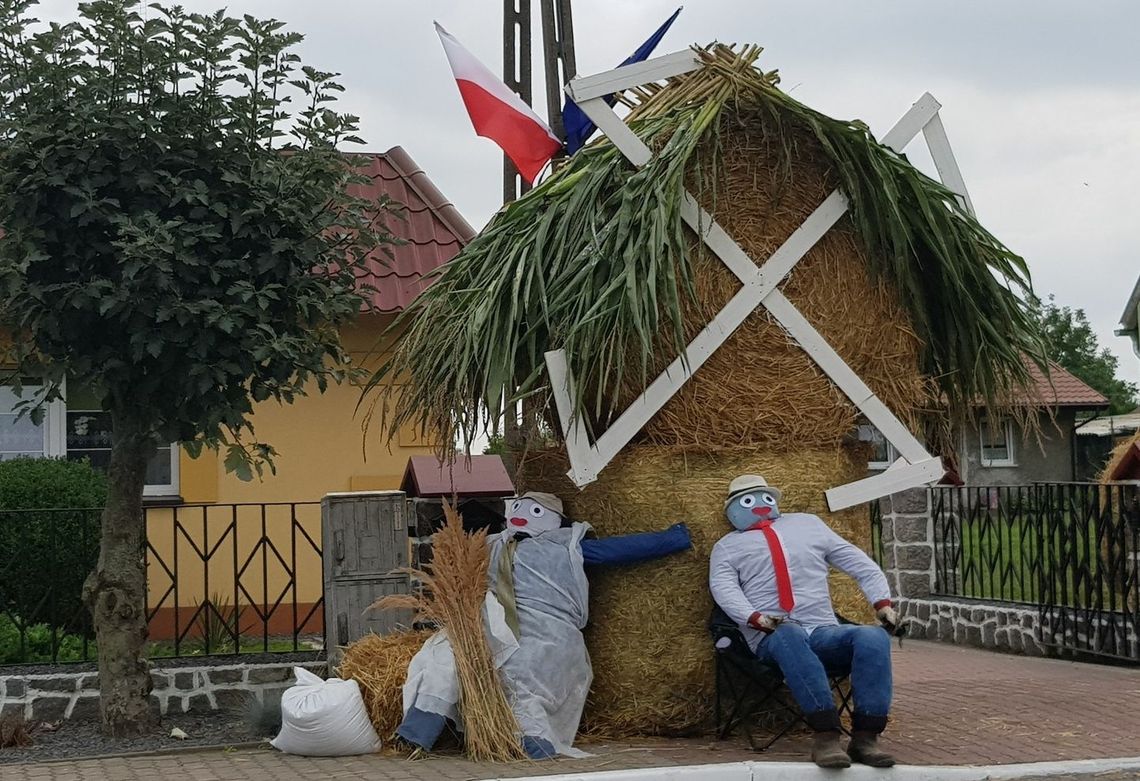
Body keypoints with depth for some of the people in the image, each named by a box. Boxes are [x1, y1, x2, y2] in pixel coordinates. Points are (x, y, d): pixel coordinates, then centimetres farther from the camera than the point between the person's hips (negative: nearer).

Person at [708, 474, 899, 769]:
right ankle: (826, 734, -45)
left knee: (874, 637, -28)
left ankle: (865, 736, -34)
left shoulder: (807, 524, 25)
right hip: (772, 638, -3)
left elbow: (861, 564, 22)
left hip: (824, 632, 3)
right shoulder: (728, 546, 18)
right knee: (788, 636, -40)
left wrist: (882, 602, 5)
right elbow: (724, 589, -1)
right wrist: (756, 618, -22)